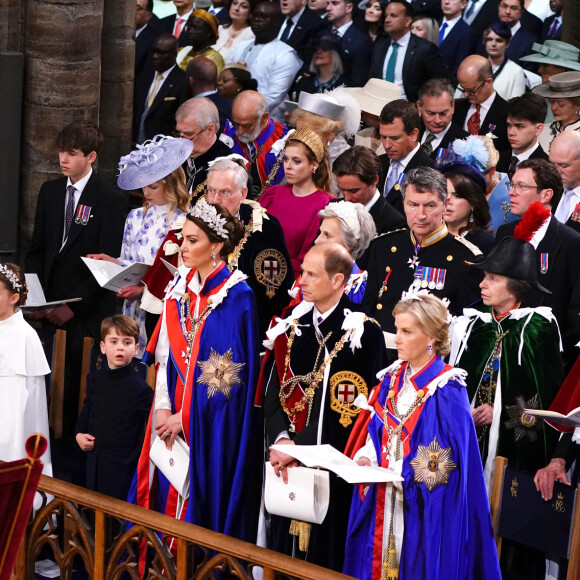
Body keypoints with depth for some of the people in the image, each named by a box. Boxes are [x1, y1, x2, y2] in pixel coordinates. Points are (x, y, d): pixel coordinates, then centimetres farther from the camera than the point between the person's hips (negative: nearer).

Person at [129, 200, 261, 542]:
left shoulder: (237, 296, -11)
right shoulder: (180, 289, 10)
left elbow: (226, 372, -15)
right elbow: (164, 354, 9)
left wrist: (185, 416, -14)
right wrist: (163, 408, -3)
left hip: (214, 427, -6)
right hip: (174, 416, 6)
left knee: (205, 503, -3)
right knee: (168, 498, 7)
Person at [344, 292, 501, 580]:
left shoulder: (446, 391, -12)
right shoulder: (392, 379, 9)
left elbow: (443, 461, -15)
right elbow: (374, 432, 12)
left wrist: (399, 473, -21)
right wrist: (366, 458, -7)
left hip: (425, 510, -6)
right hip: (383, 501, 6)